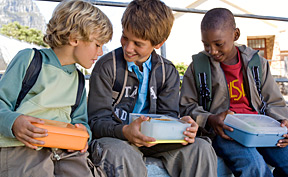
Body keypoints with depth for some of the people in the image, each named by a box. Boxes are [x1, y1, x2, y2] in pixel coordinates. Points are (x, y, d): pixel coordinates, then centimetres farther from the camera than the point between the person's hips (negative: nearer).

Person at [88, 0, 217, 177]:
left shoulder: (168, 71, 5)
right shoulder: (107, 66, -8)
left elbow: (168, 114, 2)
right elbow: (98, 121, -11)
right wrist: (125, 131, -33)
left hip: (153, 139, 4)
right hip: (115, 137, -4)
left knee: (201, 148, -17)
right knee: (122, 155, -40)